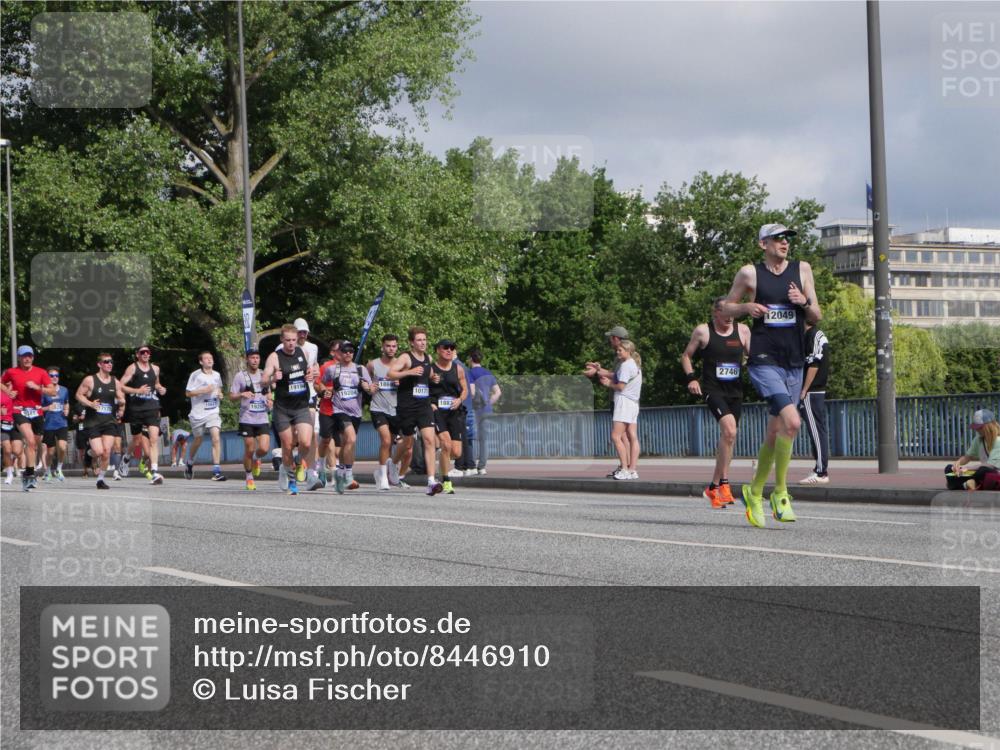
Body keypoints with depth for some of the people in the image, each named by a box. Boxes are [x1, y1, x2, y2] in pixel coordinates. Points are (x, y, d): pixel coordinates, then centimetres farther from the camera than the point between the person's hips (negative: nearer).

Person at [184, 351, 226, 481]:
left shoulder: (216, 375, 9)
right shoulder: (196, 375, -5)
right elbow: (188, 393, -6)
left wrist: (220, 394, 5)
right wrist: (203, 390, -17)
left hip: (213, 412, 2)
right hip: (198, 413, -2)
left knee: (216, 438, -15)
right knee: (198, 440, 11)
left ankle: (216, 471, -17)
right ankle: (189, 463, 39)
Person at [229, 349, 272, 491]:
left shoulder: (264, 375, 11)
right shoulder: (240, 376, -2)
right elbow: (231, 397, -1)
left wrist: (269, 401, 4)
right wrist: (242, 395, -20)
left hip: (263, 419, 3)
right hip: (247, 419, -3)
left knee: (264, 449, -10)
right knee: (249, 450, -1)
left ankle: (256, 460, 24)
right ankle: (249, 477, 18)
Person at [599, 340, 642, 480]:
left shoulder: (626, 365, -11)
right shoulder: (635, 364, 20)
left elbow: (621, 386, -14)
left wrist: (609, 384, 3)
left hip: (624, 401, -10)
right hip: (634, 403, 10)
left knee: (616, 436, -11)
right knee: (632, 437, 5)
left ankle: (625, 469, -15)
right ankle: (632, 470, 3)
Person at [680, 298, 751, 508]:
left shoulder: (742, 331, 7)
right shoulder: (703, 331, 0)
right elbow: (686, 356, 10)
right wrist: (691, 377, -4)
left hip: (735, 390, 5)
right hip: (712, 389, -5)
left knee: (728, 438, 10)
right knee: (729, 428, -26)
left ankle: (713, 488, 25)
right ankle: (724, 483, -20)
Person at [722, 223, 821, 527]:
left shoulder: (802, 270, 8)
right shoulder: (749, 273, 0)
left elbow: (816, 318, 10)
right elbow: (726, 306, 11)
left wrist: (805, 302, -11)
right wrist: (746, 307, -10)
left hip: (794, 363, 4)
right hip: (764, 361, -4)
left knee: (776, 432, 10)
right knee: (791, 421, -22)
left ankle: (754, 491, 29)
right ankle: (780, 491, -10)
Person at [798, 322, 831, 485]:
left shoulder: (812, 336, -12)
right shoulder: (819, 334, 17)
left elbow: (814, 365, -18)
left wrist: (804, 390, -17)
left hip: (811, 392, -10)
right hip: (819, 391, 10)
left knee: (816, 430, -9)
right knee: (820, 430, 10)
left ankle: (821, 473, -10)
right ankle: (822, 469, 13)